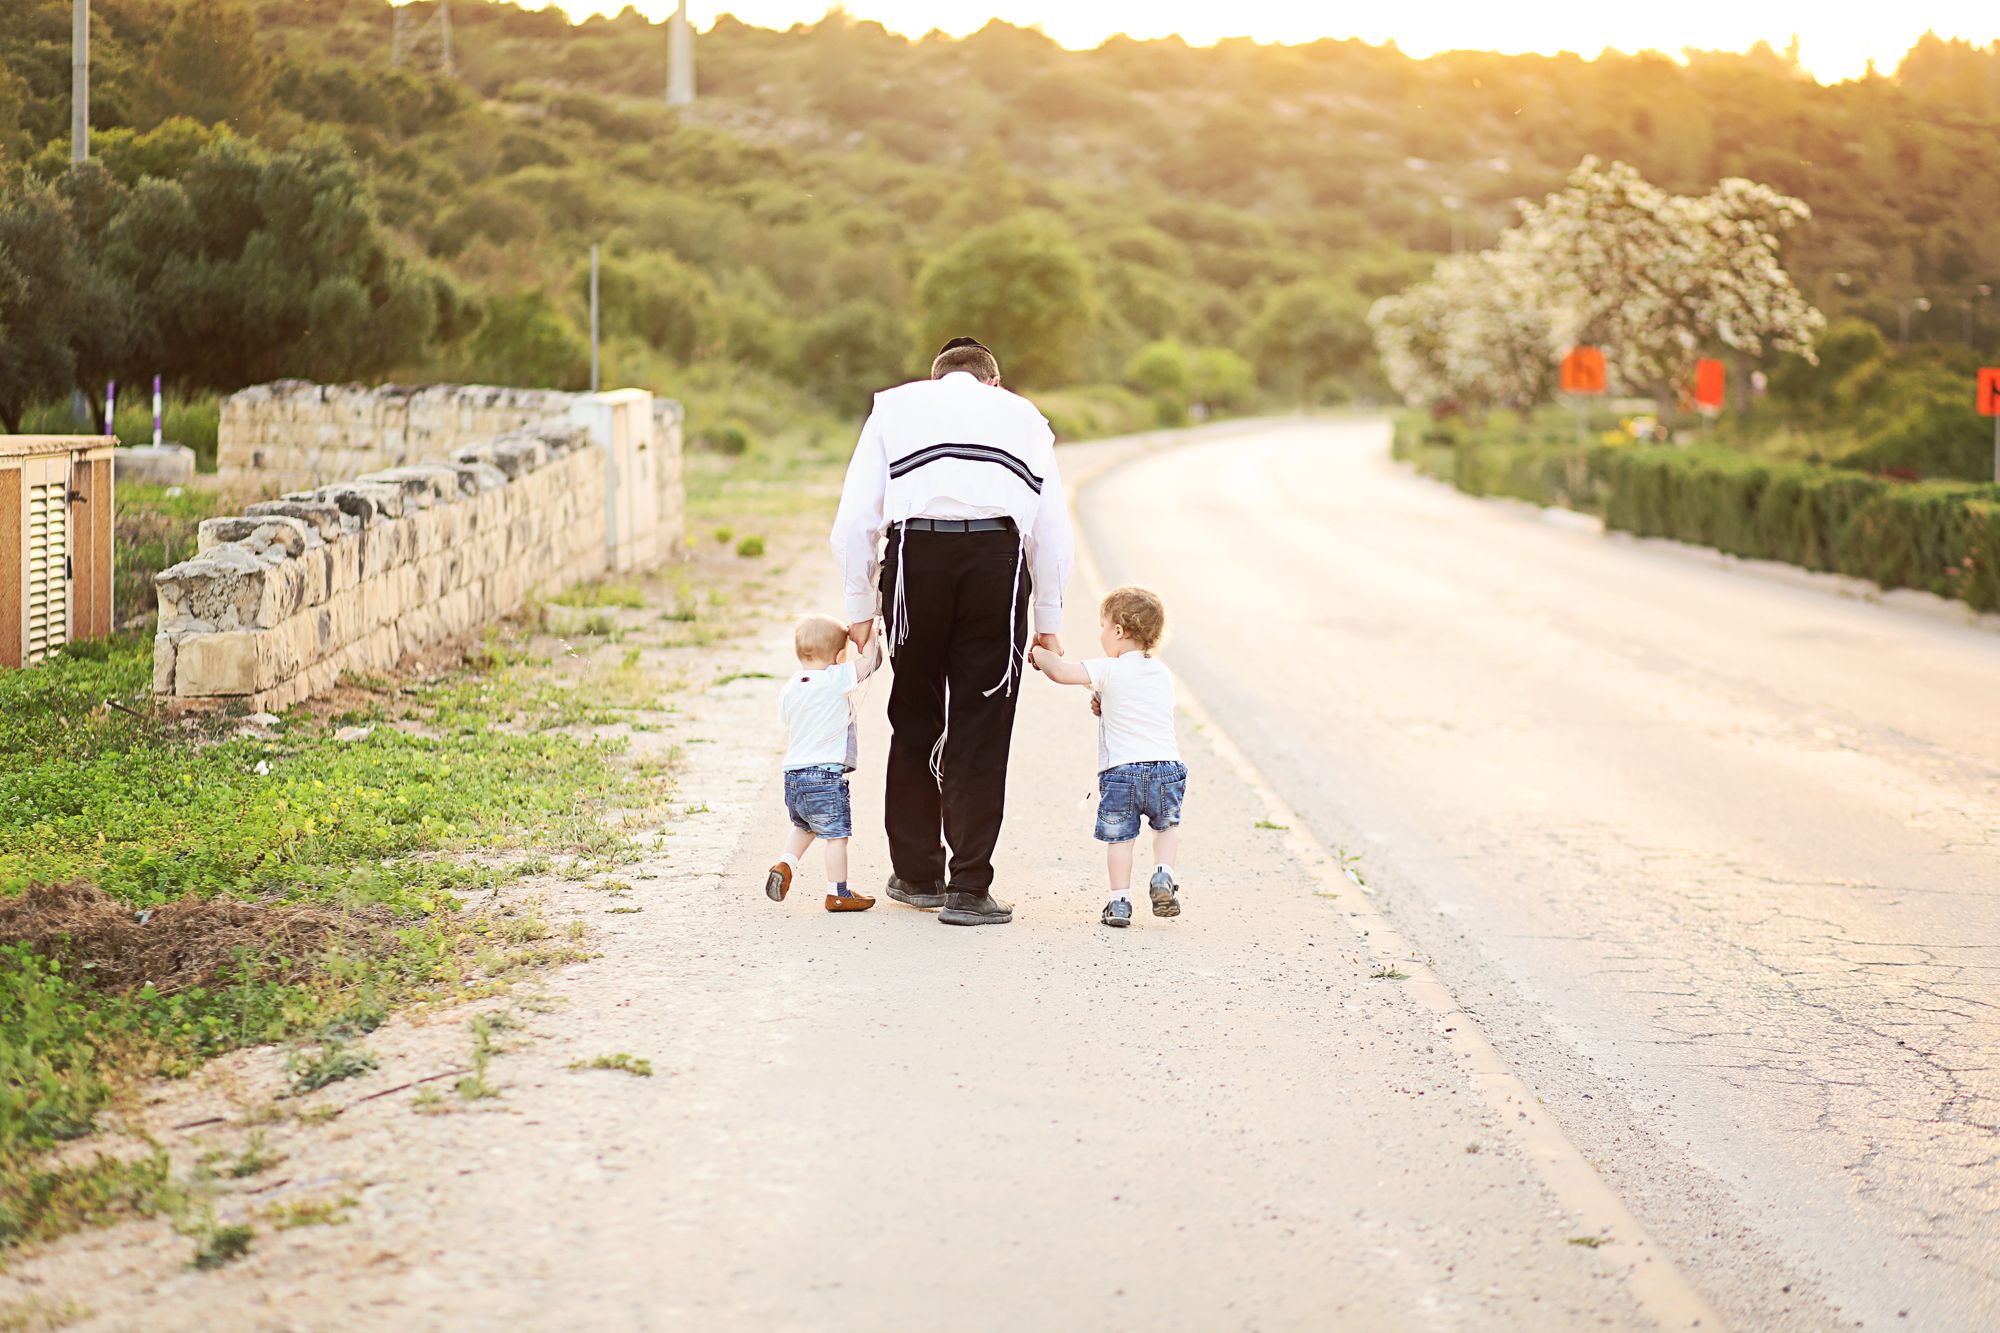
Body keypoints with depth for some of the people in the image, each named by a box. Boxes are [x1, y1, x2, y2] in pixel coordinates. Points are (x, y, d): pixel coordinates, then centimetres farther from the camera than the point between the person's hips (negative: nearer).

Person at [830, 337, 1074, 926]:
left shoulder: (895, 406, 24)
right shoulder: (1023, 414, 26)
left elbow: (854, 519, 14)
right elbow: (1053, 529, 20)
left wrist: (859, 609, 20)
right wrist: (1049, 623, 26)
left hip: (916, 554, 0)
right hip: (998, 556, 0)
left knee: (915, 720, 15)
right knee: (981, 728, 4)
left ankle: (917, 874, 24)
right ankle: (969, 889, 2)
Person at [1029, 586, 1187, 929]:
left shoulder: (1110, 671, -6)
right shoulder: (1163, 675, 14)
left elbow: (1061, 672, -16)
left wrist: (1039, 653, 2)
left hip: (1120, 772, -4)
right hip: (1166, 769, 4)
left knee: (1118, 836, 9)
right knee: (1168, 825, 26)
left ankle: (1119, 900, 5)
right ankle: (1163, 875, 7)